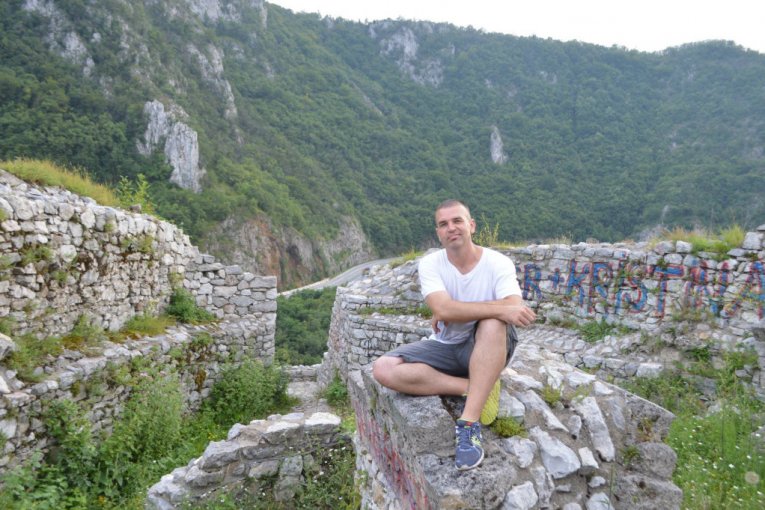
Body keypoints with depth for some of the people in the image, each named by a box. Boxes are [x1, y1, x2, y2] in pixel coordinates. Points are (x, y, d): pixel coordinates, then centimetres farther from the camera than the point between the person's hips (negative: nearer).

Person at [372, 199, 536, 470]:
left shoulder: (499, 263, -11)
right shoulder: (430, 264, -8)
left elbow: (515, 310, -28)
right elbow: (443, 309, -26)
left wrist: (457, 311, -23)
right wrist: (500, 309, -33)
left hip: (486, 350, -2)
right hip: (445, 347, 3)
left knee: (493, 325, -37)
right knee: (383, 369, -20)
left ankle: (469, 423, -33)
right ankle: (475, 388, -17)